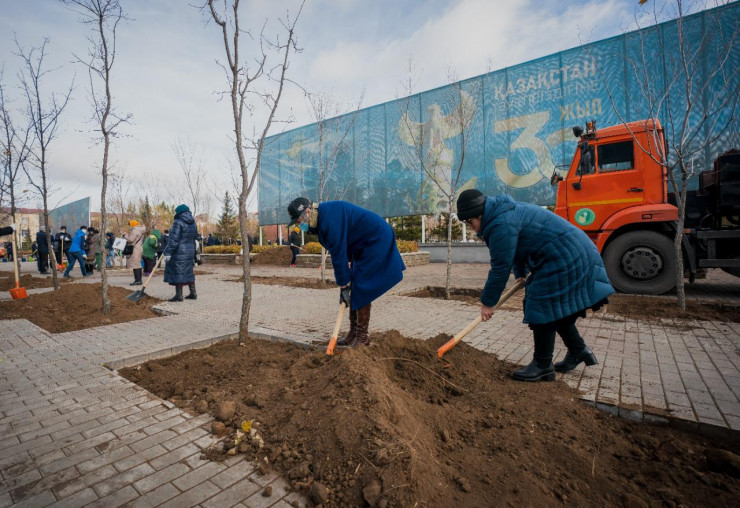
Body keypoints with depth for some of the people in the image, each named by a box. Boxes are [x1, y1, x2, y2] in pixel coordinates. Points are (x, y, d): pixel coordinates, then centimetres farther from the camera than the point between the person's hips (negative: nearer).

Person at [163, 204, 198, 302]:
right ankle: (193, 293, 18)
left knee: (178, 272, -1)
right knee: (188, 272, 15)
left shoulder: (178, 222, -13)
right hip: (190, 251, 8)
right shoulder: (193, 224, 11)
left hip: (179, 252, -8)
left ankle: (179, 295, 3)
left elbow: (174, 239, -19)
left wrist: (168, 252, -17)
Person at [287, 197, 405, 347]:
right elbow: (340, 247, 11)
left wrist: (343, 285, -21)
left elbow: (338, 254, -26)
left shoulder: (329, 218, -27)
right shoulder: (322, 217, 4)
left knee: (361, 290, -11)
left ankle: (362, 337, -1)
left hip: (377, 241, -10)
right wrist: (348, 262, 1)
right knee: (354, 289, 10)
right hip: (363, 245, 10)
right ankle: (353, 332, 19)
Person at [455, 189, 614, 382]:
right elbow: (516, 250, 24)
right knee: (557, 309, 18)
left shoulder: (501, 225, -25)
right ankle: (579, 350, 33)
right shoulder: (503, 212, 10)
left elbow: (500, 268, -21)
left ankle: (543, 365, 6)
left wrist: (487, 303, -12)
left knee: (544, 308, -6)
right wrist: (521, 273, 27)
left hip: (564, 259, -11)